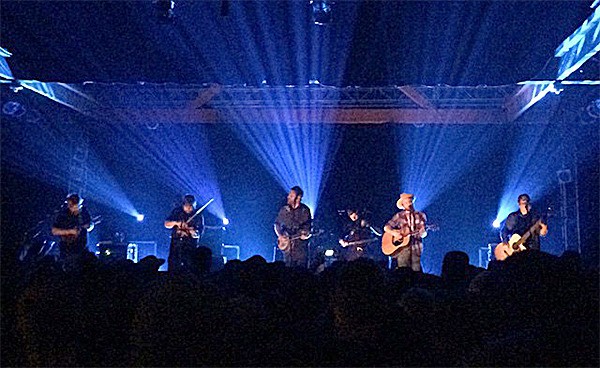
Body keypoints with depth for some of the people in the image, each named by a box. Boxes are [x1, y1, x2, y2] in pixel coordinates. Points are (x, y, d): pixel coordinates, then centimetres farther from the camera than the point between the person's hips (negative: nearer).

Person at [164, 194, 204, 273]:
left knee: (189, 270, -8)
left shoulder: (198, 216, -2)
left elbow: (198, 234, -5)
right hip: (176, 243, 2)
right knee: (173, 269, -2)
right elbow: (166, 224, 5)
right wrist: (175, 223, -14)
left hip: (190, 246, -2)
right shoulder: (177, 211, 6)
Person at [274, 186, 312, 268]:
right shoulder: (284, 210, 5)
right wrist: (280, 236, 1)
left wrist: (306, 233, -13)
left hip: (300, 244, -2)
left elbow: (308, 225, 6)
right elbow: (277, 224, 14)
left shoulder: (305, 210, 0)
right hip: (287, 244, 2)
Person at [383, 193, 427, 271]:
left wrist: (423, 232, -14)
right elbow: (386, 228, 9)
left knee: (416, 271, -7)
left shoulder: (420, 215, 11)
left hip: (416, 248, 1)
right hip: (402, 247, -1)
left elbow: (423, 233, 9)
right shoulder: (399, 216, 8)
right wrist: (394, 233, -9)